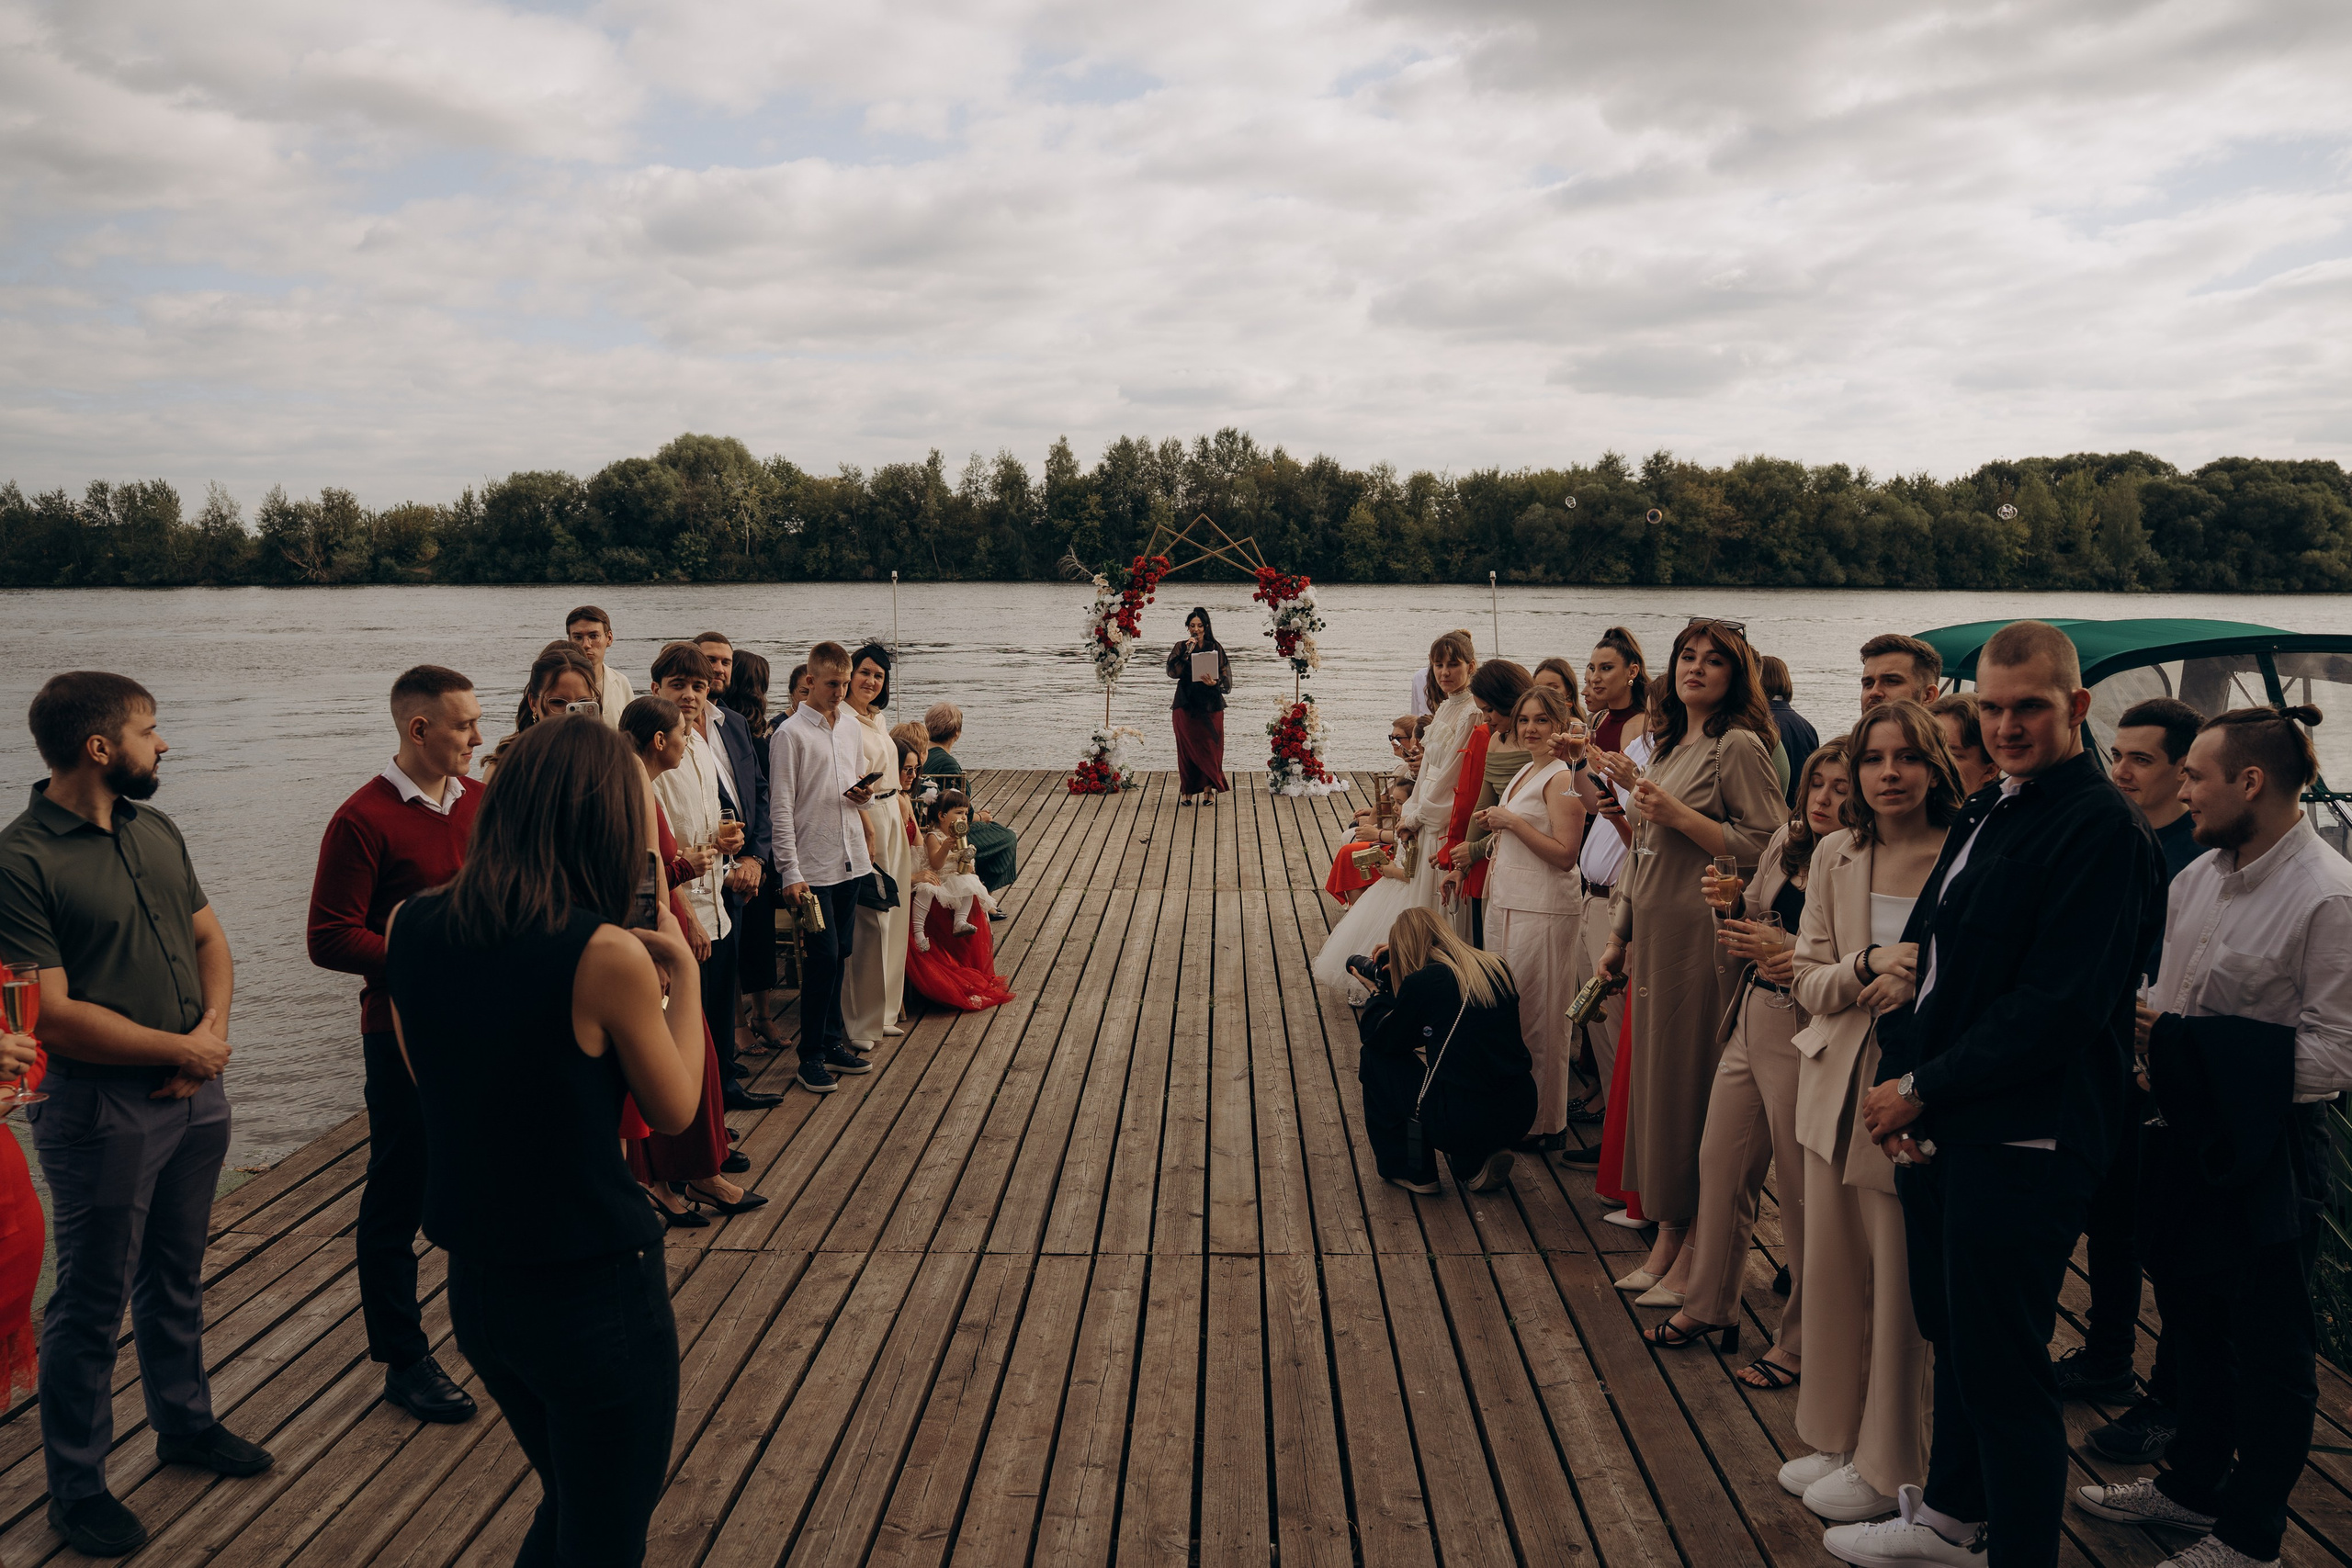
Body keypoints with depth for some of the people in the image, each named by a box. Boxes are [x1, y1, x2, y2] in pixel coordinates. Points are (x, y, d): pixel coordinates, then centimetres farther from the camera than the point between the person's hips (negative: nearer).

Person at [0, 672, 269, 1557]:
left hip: (194, 1095, 7)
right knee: (93, 1303, 7)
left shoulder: (156, 831, 6)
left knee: (176, 1277, 22)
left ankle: (185, 1425, 39)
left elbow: (208, 938, 13)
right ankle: (77, 1490, 23)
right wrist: (181, 1050, -14)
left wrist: (214, 1030, -6)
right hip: (100, 1111, -7)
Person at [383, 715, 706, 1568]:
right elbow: (675, 1111, -8)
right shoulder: (607, 955, -22)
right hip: (594, 1295, -6)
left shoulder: (410, 927, -5)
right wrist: (682, 970, 2)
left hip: (474, 1283, 6)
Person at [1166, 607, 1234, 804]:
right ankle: (1187, 790, 10)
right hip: (1186, 705, 0)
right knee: (1187, 747, 2)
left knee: (1210, 747, -1)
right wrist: (1187, 652, -15)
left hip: (1210, 705, 0)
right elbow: (1172, 672, -9)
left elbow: (1225, 677, 2)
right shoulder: (1181, 647, 5)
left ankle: (1208, 789, 7)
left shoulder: (1215, 648, 4)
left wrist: (1215, 683, -18)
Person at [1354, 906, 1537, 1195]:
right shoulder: (1496, 968, 8)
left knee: (1375, 1060, 13)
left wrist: (1379, 992, 20)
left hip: (1465, 1121, -6)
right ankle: (1477, 1163, 18)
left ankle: (1409, 1170, 20)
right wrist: (1391, 986, 29)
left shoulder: (1421, 982, -11)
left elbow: (1382, 1039, 4)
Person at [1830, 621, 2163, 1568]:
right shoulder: (1984, 815, 13)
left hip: (2022, 1143, -9)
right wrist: (1898, 1069, -1)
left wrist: (1923, 1092, -17)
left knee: (2002, 1366, 0)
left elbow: (2055, 1007, -21)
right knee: (1952, 1335, 22)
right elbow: (1922, 949, 14)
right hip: (1939, 1130, 9)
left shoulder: (2101, 830, -15)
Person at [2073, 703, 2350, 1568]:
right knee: (2191, 1322, 22)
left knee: (2266, 1347, 8)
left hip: (2268, 1150, -7)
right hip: (2190, 1138, 7)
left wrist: (2200, 1053, -21)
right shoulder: (2197, 875, 4)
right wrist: (2153, 1042, -2)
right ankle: (2192, 1481, 41)